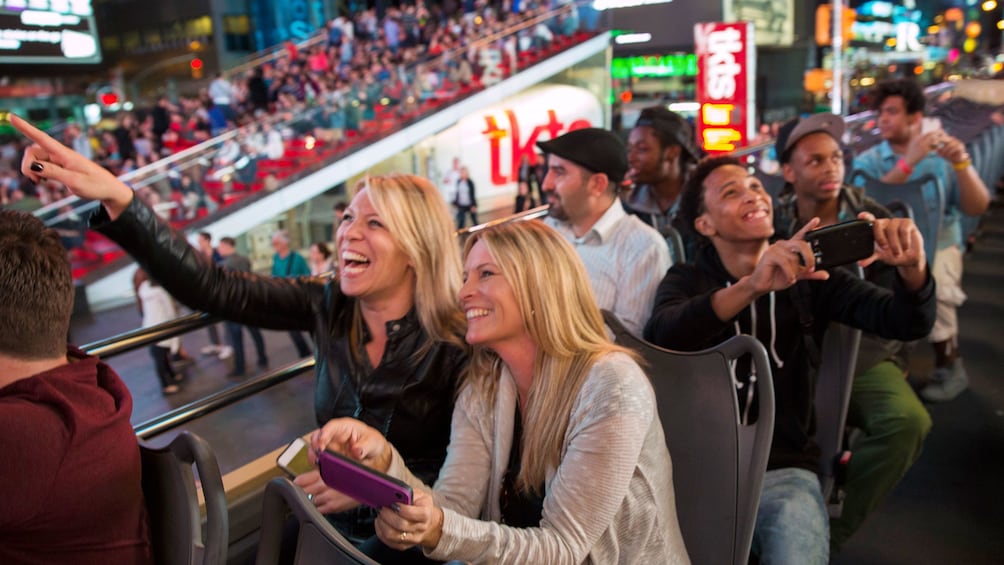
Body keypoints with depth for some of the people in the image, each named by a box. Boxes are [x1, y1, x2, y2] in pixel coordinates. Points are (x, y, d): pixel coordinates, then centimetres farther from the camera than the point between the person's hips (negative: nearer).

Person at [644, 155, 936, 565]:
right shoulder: (687, 280, 2)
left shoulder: (808, 277, 7)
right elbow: (659, 337, -21)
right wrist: (751, 287, -37)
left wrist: (912, 269, -26)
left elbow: (905, 322, -3)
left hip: (782, 469, 1)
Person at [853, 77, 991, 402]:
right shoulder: (869, 161, 4)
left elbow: (977, 208, -4)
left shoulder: (943, 157, 6)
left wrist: (961, 164, -20)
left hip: (938, 245, 0)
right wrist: (908, 162, -23)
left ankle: (949, 365, -8)